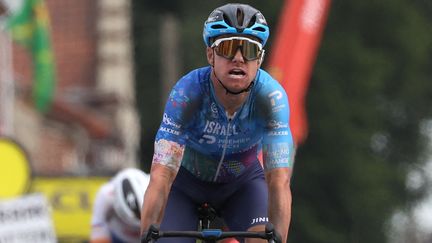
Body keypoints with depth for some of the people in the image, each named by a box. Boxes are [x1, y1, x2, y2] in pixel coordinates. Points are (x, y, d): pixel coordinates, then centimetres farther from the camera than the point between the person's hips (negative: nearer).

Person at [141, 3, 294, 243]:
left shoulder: (271, 96, -32)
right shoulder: (187, 92, -34)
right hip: (187, 179, 0)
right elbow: (161, 178, -40)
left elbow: (279, 181, -37)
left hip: (242, 180, 0)